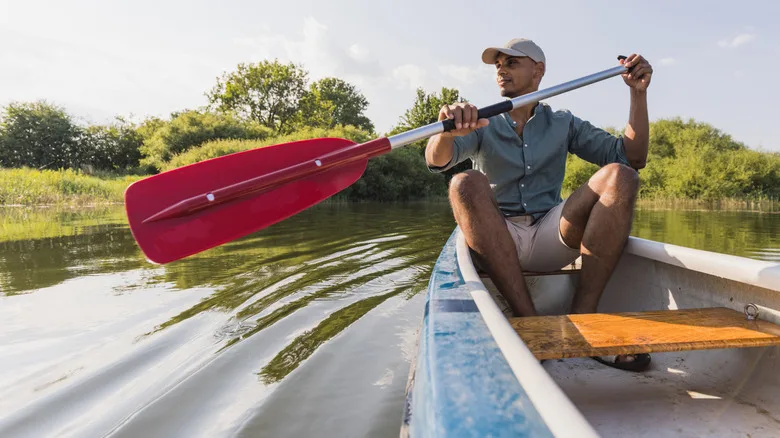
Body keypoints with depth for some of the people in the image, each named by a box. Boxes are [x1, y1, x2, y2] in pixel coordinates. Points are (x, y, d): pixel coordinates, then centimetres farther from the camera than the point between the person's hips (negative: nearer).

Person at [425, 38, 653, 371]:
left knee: (619, 177, -16)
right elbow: (436, 161, -11)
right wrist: (448, 130, -34)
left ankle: (581, 317, -24)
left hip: (550, 240, 2)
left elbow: (633, 158, 9)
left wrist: (638, 94, -1)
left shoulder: (563, 125, 17)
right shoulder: (481, 124, 11)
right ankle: (528, 320, -33)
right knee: (466, 184, -29)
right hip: (494, 245, -1)